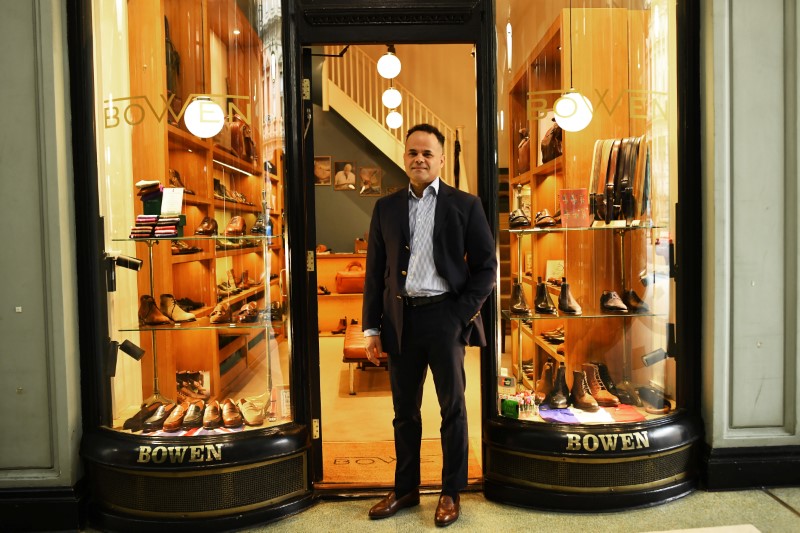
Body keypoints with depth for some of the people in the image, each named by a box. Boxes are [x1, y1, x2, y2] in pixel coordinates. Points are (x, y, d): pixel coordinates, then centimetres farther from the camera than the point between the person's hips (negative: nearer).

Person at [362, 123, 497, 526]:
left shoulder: (465, 205, 0)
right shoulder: (386, 207, 8)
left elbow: (486, 265, 0)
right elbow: (374, 271, 8)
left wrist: (462, 313, -9)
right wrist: (371, 327, 4)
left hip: (445, 316, -2)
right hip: (400, 319, 3)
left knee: (452, 407, 9)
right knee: (404, 410, 14)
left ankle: (451, 493, 26)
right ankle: (405, 488, 31)